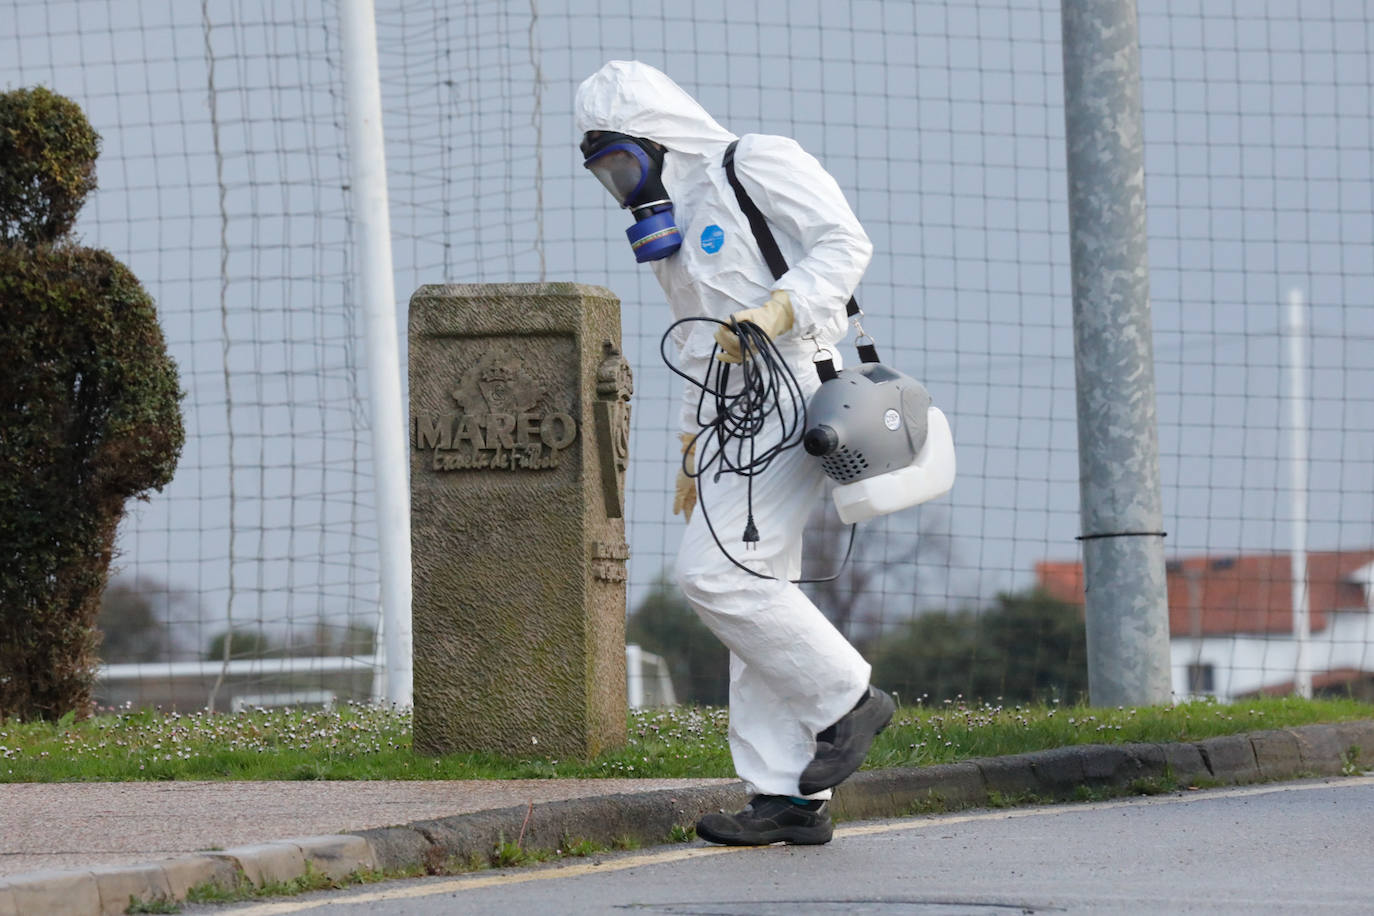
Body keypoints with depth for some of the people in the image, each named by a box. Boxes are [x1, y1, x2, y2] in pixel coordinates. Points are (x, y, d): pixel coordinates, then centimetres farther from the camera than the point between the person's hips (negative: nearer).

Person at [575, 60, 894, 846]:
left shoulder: (759, 165, -3)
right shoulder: (672, 222, 23)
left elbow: (844, 243, -14)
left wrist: (777, 310, -27)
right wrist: (694, 453, 24)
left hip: (795, 396, -9)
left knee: (716, 574, -18)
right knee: (754, 590, 4)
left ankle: (846, 699, -5)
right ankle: (790, 798, 3)